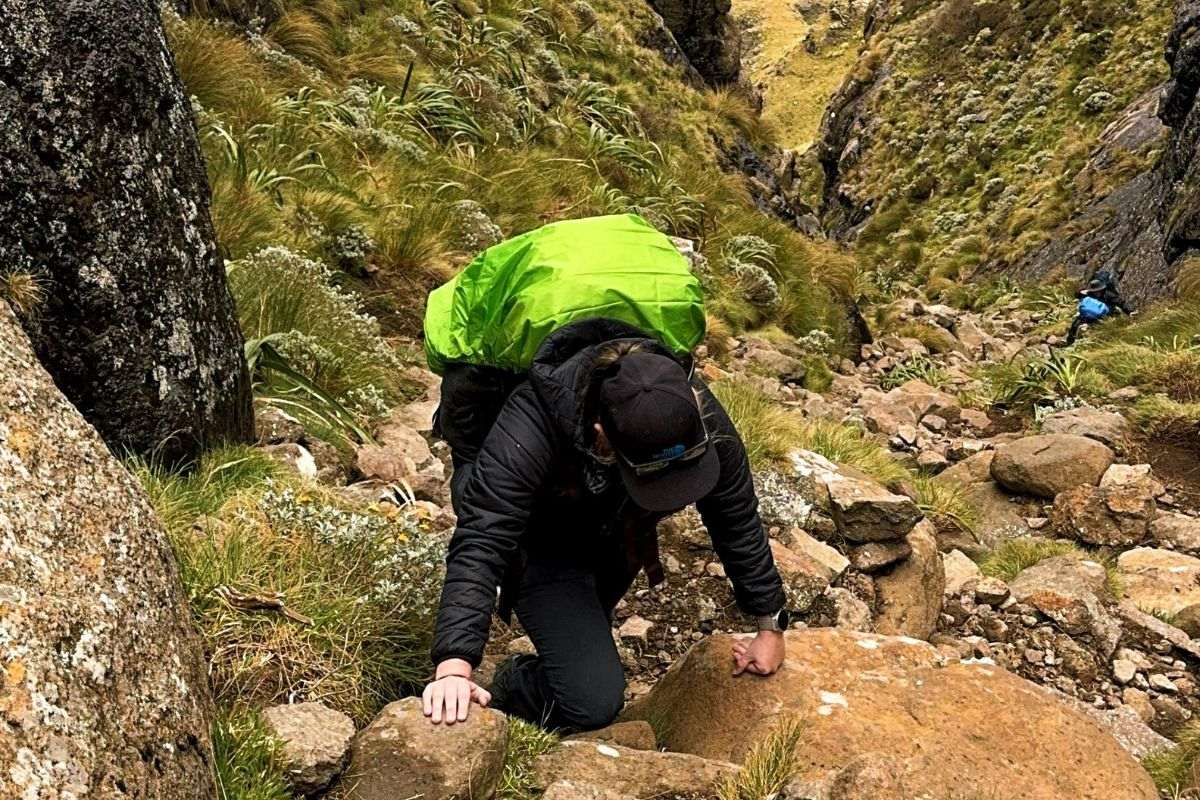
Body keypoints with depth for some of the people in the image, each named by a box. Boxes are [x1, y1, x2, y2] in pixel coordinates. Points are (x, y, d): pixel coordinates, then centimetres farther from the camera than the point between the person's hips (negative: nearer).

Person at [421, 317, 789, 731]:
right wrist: (455, 665, -56)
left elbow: (739, 522, -15)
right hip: (544, 547, -4)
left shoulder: (695, 409, -28)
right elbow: (480, 545, -44)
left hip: (617, 543, 5)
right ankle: (510, 690, 10)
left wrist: (770, 626, -6)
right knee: (594, 702, -16)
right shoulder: (529, 429, -42)